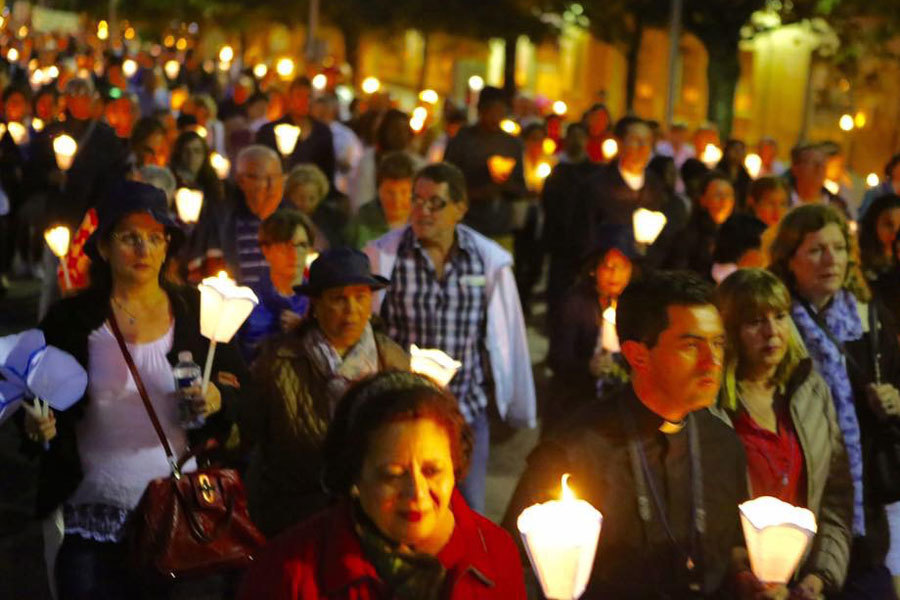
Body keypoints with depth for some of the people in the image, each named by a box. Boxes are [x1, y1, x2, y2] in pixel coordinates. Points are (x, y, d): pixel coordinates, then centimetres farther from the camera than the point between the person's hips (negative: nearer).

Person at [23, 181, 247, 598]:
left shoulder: (198, 313, 4)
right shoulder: (71, 320, 2)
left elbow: (241, 391, 9)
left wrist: (218, 401, -12)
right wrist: (38, 427, -13)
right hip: (93, 513, 0)